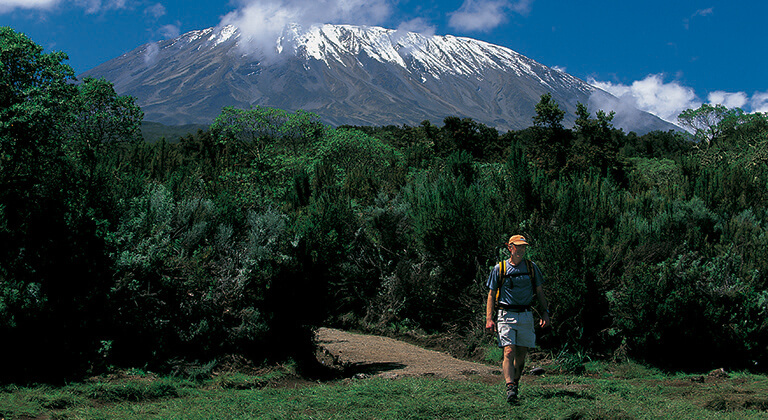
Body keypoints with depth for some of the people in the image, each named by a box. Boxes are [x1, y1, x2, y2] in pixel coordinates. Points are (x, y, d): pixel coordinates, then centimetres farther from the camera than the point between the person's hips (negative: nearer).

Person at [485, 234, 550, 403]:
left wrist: (545, 312, 3)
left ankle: (516, 384, 23)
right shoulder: (499, 268, 2)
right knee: (509, 352, -15)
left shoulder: (531, 267, 9)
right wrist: (489, 319, -4)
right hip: (506, 315, -3)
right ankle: (510, 389, -24)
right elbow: (491, 295, 4)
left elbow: (540, 292, 14)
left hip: (526, 316, 3)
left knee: (521, 354, 6)